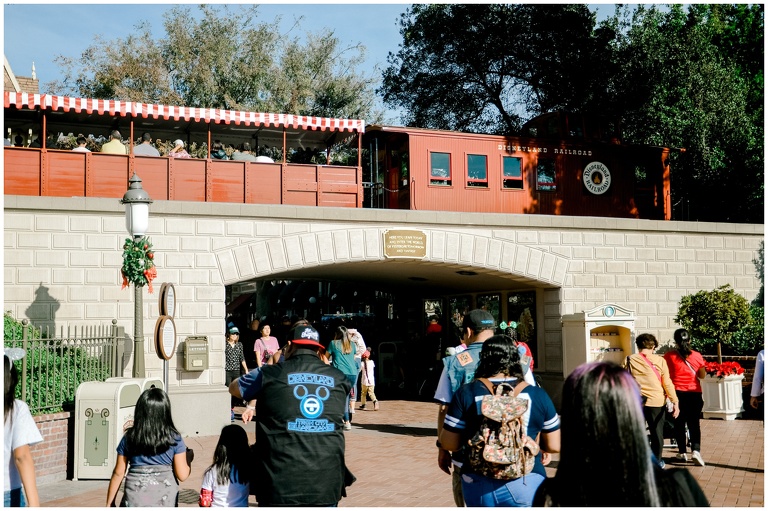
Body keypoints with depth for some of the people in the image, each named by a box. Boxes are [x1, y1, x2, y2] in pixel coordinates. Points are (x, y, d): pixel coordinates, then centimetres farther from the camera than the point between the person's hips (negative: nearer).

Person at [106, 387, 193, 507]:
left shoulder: (129, 438, 1)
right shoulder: (174, 439, -3)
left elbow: (118, 473, 5)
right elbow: (182, 475, -2)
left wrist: (109, 503, 15)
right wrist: (188, 458, 18)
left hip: (135, 500, 0)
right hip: (165, 500, 0)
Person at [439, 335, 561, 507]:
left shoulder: (467, 393, -6)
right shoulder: (537, 395, -3)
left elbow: (449, 443, -4)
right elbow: (554, 446, 1)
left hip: (478, 486, 0)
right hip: (525, 485, 0)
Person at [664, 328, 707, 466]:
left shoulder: (669, 356, -7)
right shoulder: (697, 355, -3)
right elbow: (702, 375, 3)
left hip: (677, 393, -1)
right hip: (694, 393, 1)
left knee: (679, 423, 10)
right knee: (694, 423, 6)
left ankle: (682, 452, 14)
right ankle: (696, 450, -11)